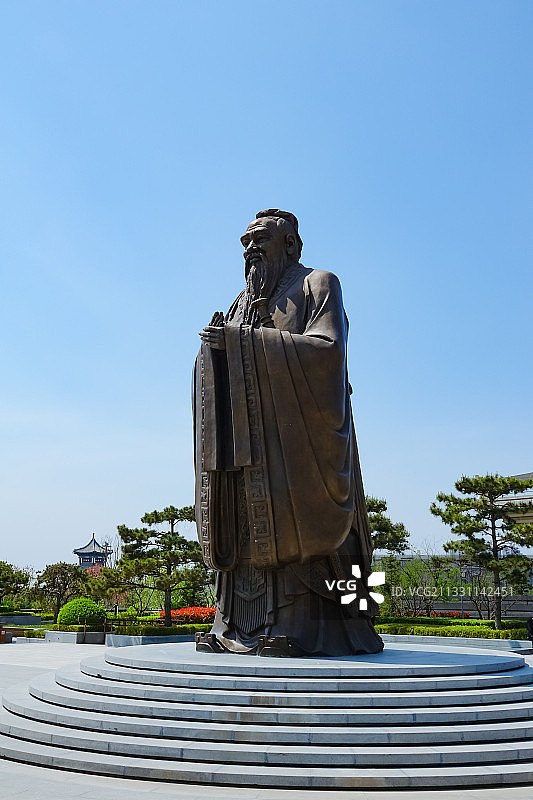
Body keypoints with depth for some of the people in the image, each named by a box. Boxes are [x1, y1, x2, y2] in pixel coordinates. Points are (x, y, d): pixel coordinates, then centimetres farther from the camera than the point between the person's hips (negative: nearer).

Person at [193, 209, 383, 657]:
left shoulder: (318, 285, 4)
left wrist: (244, 341, -17)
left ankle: (303, 626, -9)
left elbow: (327, 350, -14)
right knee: (248, 522, 0)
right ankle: (239, 627, 1)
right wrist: (215, 349, -5)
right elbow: (224, 370, 20)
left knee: (294, 521, -12)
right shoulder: (244, 304, 24)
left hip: (297, 429, -6)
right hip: (250, 437, 6)